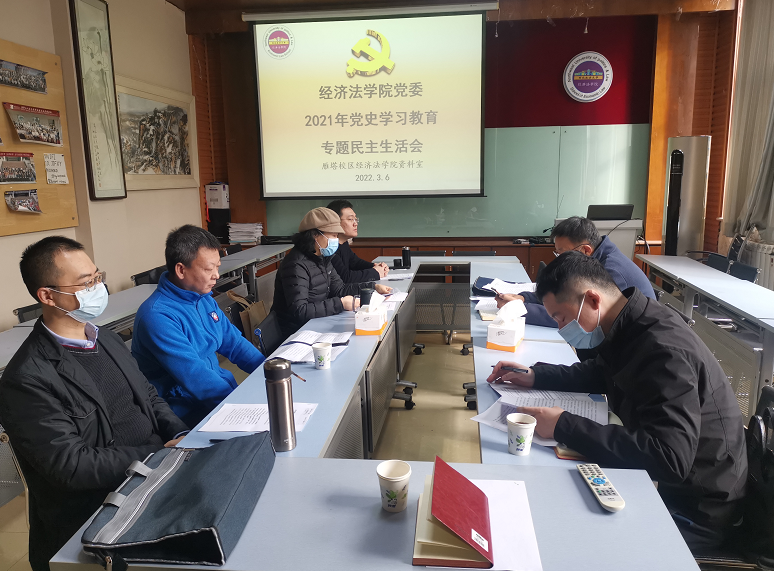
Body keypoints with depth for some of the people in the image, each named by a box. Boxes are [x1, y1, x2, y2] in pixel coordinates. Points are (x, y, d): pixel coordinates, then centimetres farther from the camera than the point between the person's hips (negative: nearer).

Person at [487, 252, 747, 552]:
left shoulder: (664, 350, -31)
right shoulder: (630, 328, -1)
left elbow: (669, 459, -38)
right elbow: (601, 374, 18)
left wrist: (563, 426, -36)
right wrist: (535, 376, 3)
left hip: (692, 510, -8)